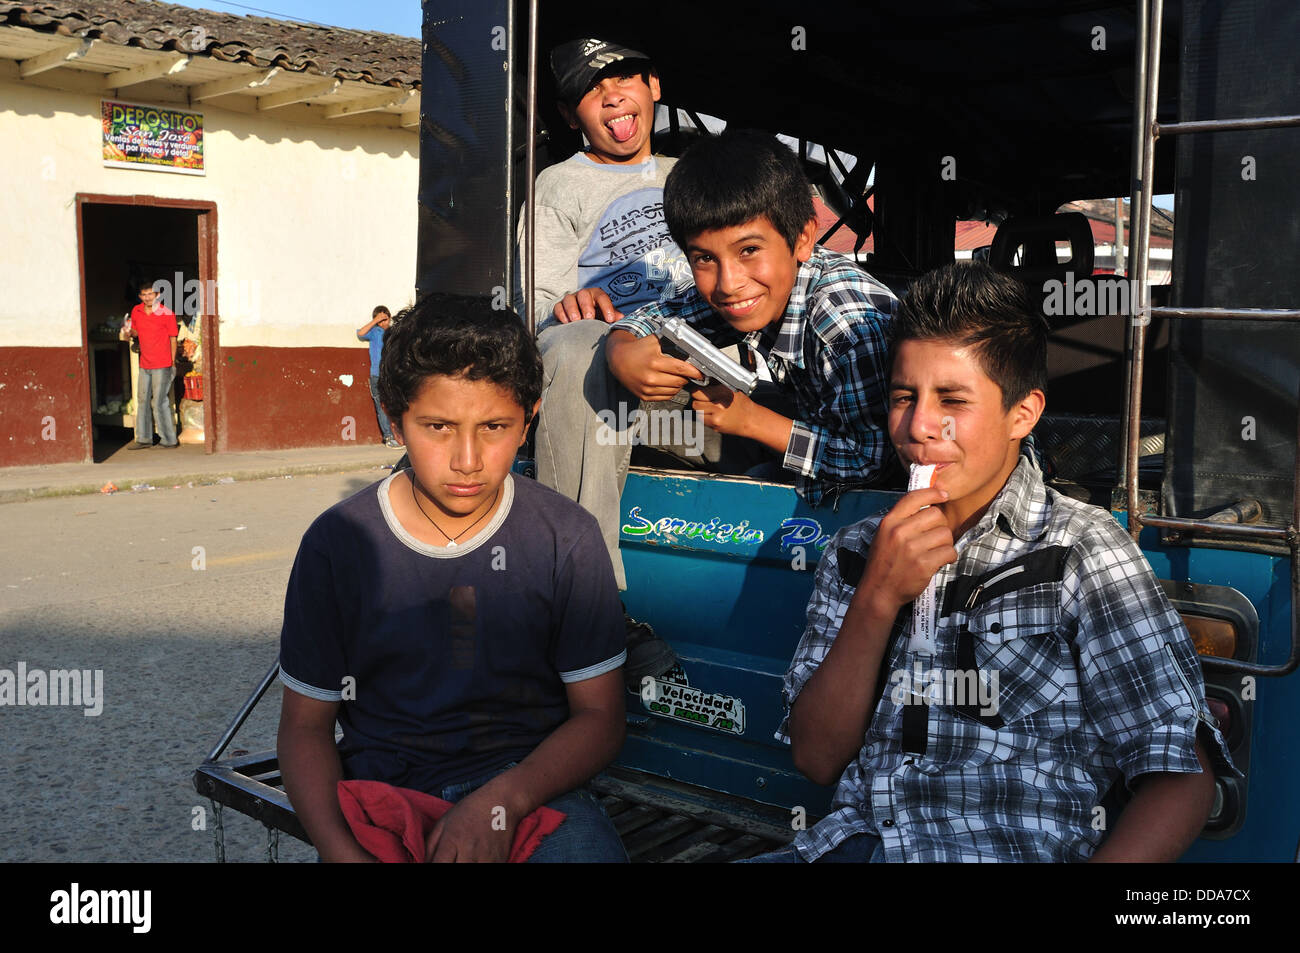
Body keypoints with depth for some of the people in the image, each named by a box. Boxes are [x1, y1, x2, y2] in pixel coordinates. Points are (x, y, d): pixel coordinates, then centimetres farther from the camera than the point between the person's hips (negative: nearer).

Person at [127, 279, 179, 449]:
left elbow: (173, 339, -3)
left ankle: (169, 440, 3)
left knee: (159, 403, -6)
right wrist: (131, 332, -3)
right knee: (142, 401, 10)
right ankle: (144, 439, 18)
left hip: (162, 365, -6)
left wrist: (173, 363, -5)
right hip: (144, 365, 6)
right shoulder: (136, 312, 8)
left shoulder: (166, 313, -7)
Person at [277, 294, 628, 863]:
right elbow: (305, 722, 4)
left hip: (532, 787, -1)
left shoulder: (566, 538, -2)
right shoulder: (338, 543, -1)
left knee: (588, 845, -29)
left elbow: (599, 715, 0)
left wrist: (502, 802, -17)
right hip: (383, 790, 1)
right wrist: (338, 847, -13)